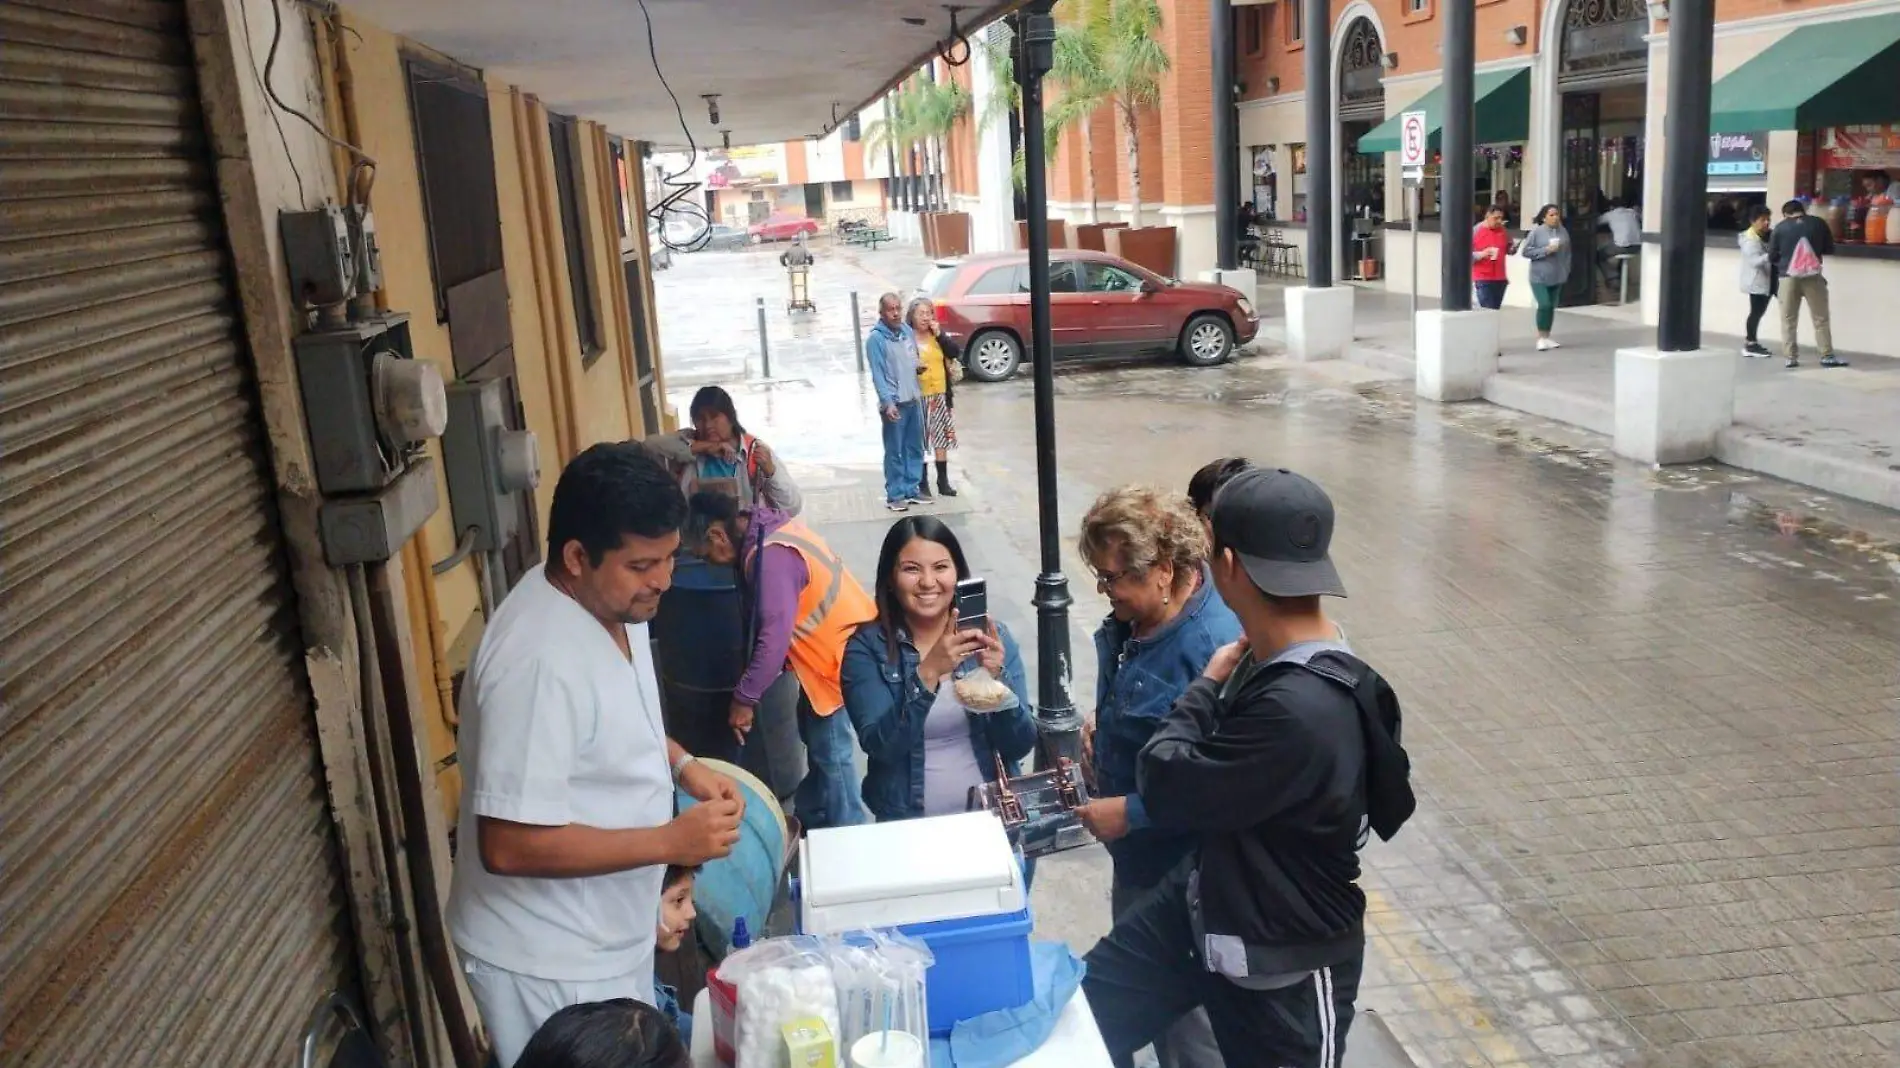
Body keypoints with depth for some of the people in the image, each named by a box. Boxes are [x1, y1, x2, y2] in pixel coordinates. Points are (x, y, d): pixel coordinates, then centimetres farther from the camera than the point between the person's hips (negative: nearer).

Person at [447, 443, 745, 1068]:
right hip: (549, 963, -9)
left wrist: (683, 765, -2)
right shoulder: (541, 660, -32)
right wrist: (670, 841, -29)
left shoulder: (613, 602, -3)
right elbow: (509, 846, -31)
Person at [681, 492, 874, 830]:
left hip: (841, 653, -10)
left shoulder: (771, 556, -29)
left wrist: (744, 698, -20)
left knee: (828, 750, 1)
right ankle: (813, 820, 38)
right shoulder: (767, 528, 2)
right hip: (831, 641, 10)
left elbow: (774, 637, -29)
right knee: (815, 737, 22)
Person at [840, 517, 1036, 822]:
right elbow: (880, 746, -14)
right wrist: (927, 673, -25)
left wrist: (997, 678, -17)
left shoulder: (992, 637, 1)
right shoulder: (867, 647, -4)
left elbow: (1020, 745, -1)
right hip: (908, 822, -2)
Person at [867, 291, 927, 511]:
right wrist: (888, 402, -22)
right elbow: (877, 374, -15)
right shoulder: (876, 339, -11)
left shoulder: (908, 331, 8)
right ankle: (895, 495, 6)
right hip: (895, 403, -6)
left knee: (915, 448, 12)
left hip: (914, 400, 6)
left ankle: (912, 489, 22)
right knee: (894, 451, -1)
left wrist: (919, 364, 1)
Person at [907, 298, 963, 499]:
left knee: (942, 439, 12)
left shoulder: (938, 334, 9)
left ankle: (943, 481, 22)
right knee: (920, 441, -3)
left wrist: (940, 334, -9)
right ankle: (922, 484, 6)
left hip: (941, 395, 6)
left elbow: (955, 353, -2)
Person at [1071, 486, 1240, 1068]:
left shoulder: (1214, 647, -31)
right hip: (1135, 855, 9)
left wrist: (1129, 812, -25)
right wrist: (1099, 727, 2)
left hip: (1179, 871, -9)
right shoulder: (1132, 619, -3)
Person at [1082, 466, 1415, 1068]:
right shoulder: (1272, 658, -7)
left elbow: (1168, 787, -25)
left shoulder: (1303, 710, -37)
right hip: (1206, 906, 8)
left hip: (1284, 966, -8)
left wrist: (1207, 687, -12)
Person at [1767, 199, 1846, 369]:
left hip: (1788, 277, -1)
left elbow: (1772, 257, 2)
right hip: (1813, 277, 1)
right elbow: (1829, 250, 12)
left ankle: (1791, 357, 4)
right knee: (1820, 318, 7)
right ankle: (1827, 356, 7)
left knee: (1789, 320, 6)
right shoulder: (1819, 223, 5)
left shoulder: (1780, 227, 0)